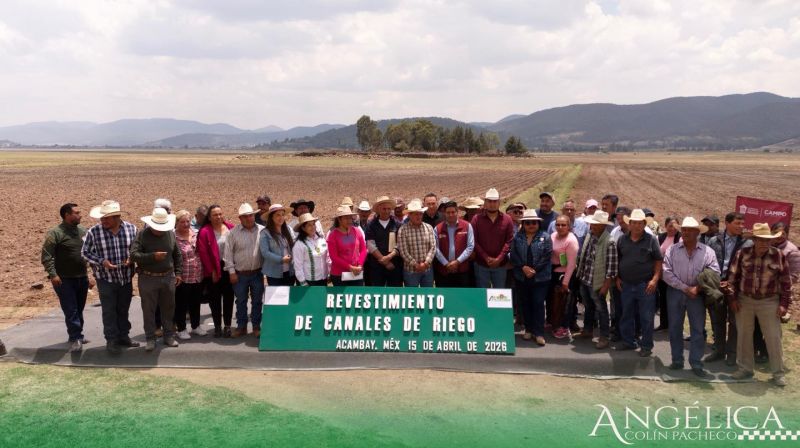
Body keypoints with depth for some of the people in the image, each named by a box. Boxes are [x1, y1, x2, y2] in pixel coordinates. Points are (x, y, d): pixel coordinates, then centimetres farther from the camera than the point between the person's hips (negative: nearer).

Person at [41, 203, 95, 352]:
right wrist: (52, 274, -20)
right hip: (64, 280, -6)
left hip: (82, 278, 6)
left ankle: (77, 335, 26)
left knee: (79, 309, 14)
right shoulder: (55, 233, -11)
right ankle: (75, 338, -1)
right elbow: (46, 256, -13)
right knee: (71, 310, -5)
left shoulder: (83, 231, 8)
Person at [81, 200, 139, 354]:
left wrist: (132, 259, -13)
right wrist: (101, 261, -17)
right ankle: (111, 340, 17)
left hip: (126, 278, 3)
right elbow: (85, 253, -3)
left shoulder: (131, 228, -6)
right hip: (106, 279, -2)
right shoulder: (93, 232, -13)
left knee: (124, 310, 15)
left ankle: (123, 336, 30)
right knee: (109, 311, 5)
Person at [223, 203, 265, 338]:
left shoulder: (262, 230, -2)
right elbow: (228, 253, -1)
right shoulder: (233, 232, -3)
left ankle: (256, 326, 21)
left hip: (257, 273, 0)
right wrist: (231, 271, -4)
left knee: (257, 301, 9)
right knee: (241, 301, 10)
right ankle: (241, 326, 22)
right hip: (240, 274, 0)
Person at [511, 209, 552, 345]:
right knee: (526, 303, 11)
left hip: (540, 277, -3)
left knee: (538, 303, -3)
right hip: (522, 277, 3)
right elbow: (514, 255, -1)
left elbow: (547, 256, -8)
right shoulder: (517, 237, 6)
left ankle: (539, 333, 3)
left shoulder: (545, 237, -1)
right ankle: (529, 329, 23)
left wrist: (534, 270, -14)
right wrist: (524, 267, -14)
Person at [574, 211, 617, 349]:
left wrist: (606, 285, -19)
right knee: (588, 307, 22)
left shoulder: (609, 243, -20)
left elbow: (612, 266, -19)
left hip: (597, 283, -7)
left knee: (601, 309, 5)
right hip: (584, 280, 7)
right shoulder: (589, 236, 3)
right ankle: (588, 330, 38)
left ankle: (604, 338, 15)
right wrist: (580, 274, 16)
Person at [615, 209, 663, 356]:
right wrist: (618, 278, 8)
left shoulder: (651, 240, -3)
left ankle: (646, 346, 12)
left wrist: (655, 279, -13)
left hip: (645, 285, -4)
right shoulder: (622, 239, 6)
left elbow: (659, 261, -3)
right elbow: (617, 260, 14)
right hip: (626, 284, 4)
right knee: (626, 315, 13)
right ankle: (628, 341, 27)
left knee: (646, 317, 1)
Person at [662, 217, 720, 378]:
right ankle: (677, 360, 17)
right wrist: (685, 288, -13)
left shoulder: (707, 251, 1)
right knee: (675, 328, 7)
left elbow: (714, 273, -6)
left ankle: (696, 364, 8)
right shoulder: (672, 250, 1)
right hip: (675, 292, 1)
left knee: (698, 329, 1)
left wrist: (697, 288, -15)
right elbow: (666, 273, -7)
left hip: (697, 294, -1)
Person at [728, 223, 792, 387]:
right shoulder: (742, 254, -6)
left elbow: (786, 281, -3)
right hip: (744, 300, 1)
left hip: (769, 302, -1)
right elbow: (733, 277, 2)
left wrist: (784, 303, -5)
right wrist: (733, 298, 0)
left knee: (773, 337, 3)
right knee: (744, 335, 10)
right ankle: (745, 368, 24)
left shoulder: (778, 255, -8)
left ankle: (778, 373, 16)